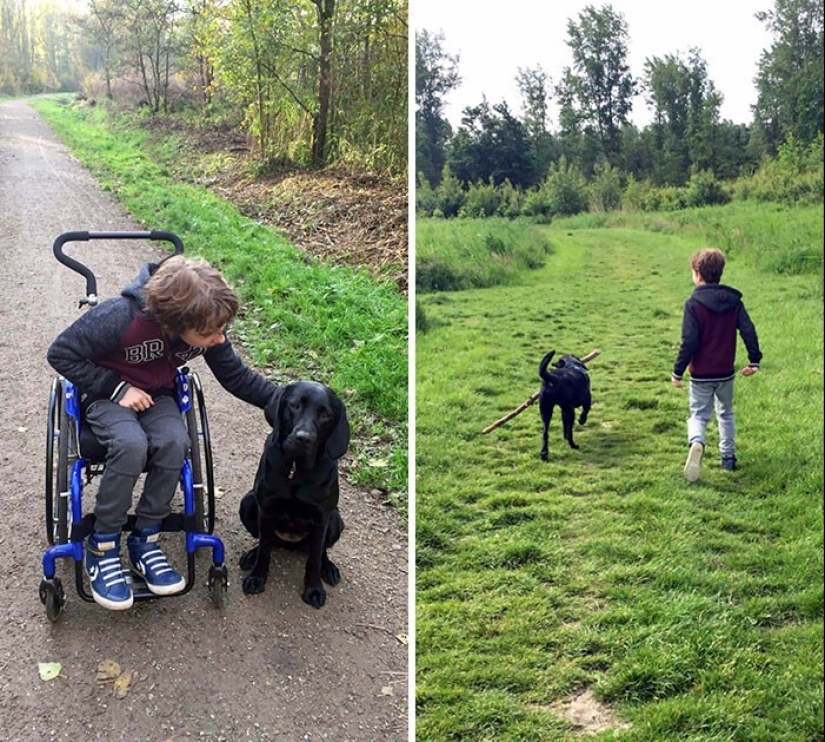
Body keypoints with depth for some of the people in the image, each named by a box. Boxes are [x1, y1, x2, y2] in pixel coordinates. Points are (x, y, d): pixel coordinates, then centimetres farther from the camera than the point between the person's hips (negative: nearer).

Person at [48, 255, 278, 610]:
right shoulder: (120, 318, -33)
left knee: (175, 442, -29)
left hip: (157, 394, 4)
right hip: (108, 393, -3)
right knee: (131, 444, -35)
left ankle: (144, 540, -11)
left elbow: (236, 376, -3)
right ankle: (102, 548, -16)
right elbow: (61, 353, -19)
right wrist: (117, 388, -24)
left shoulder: (207, 330, -18)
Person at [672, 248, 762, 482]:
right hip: (726, 372, 4)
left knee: (698, 415, 4)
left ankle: (696, 442, -26)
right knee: (726, 413, 22)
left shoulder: (694, 302, -14)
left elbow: (689, 341, -16)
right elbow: (748, 331, -3)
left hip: (701, 374, -4)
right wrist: (754, 360, 7)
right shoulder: (734, 300, -1)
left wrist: (678, 371, -9)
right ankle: (729, 458, 24)